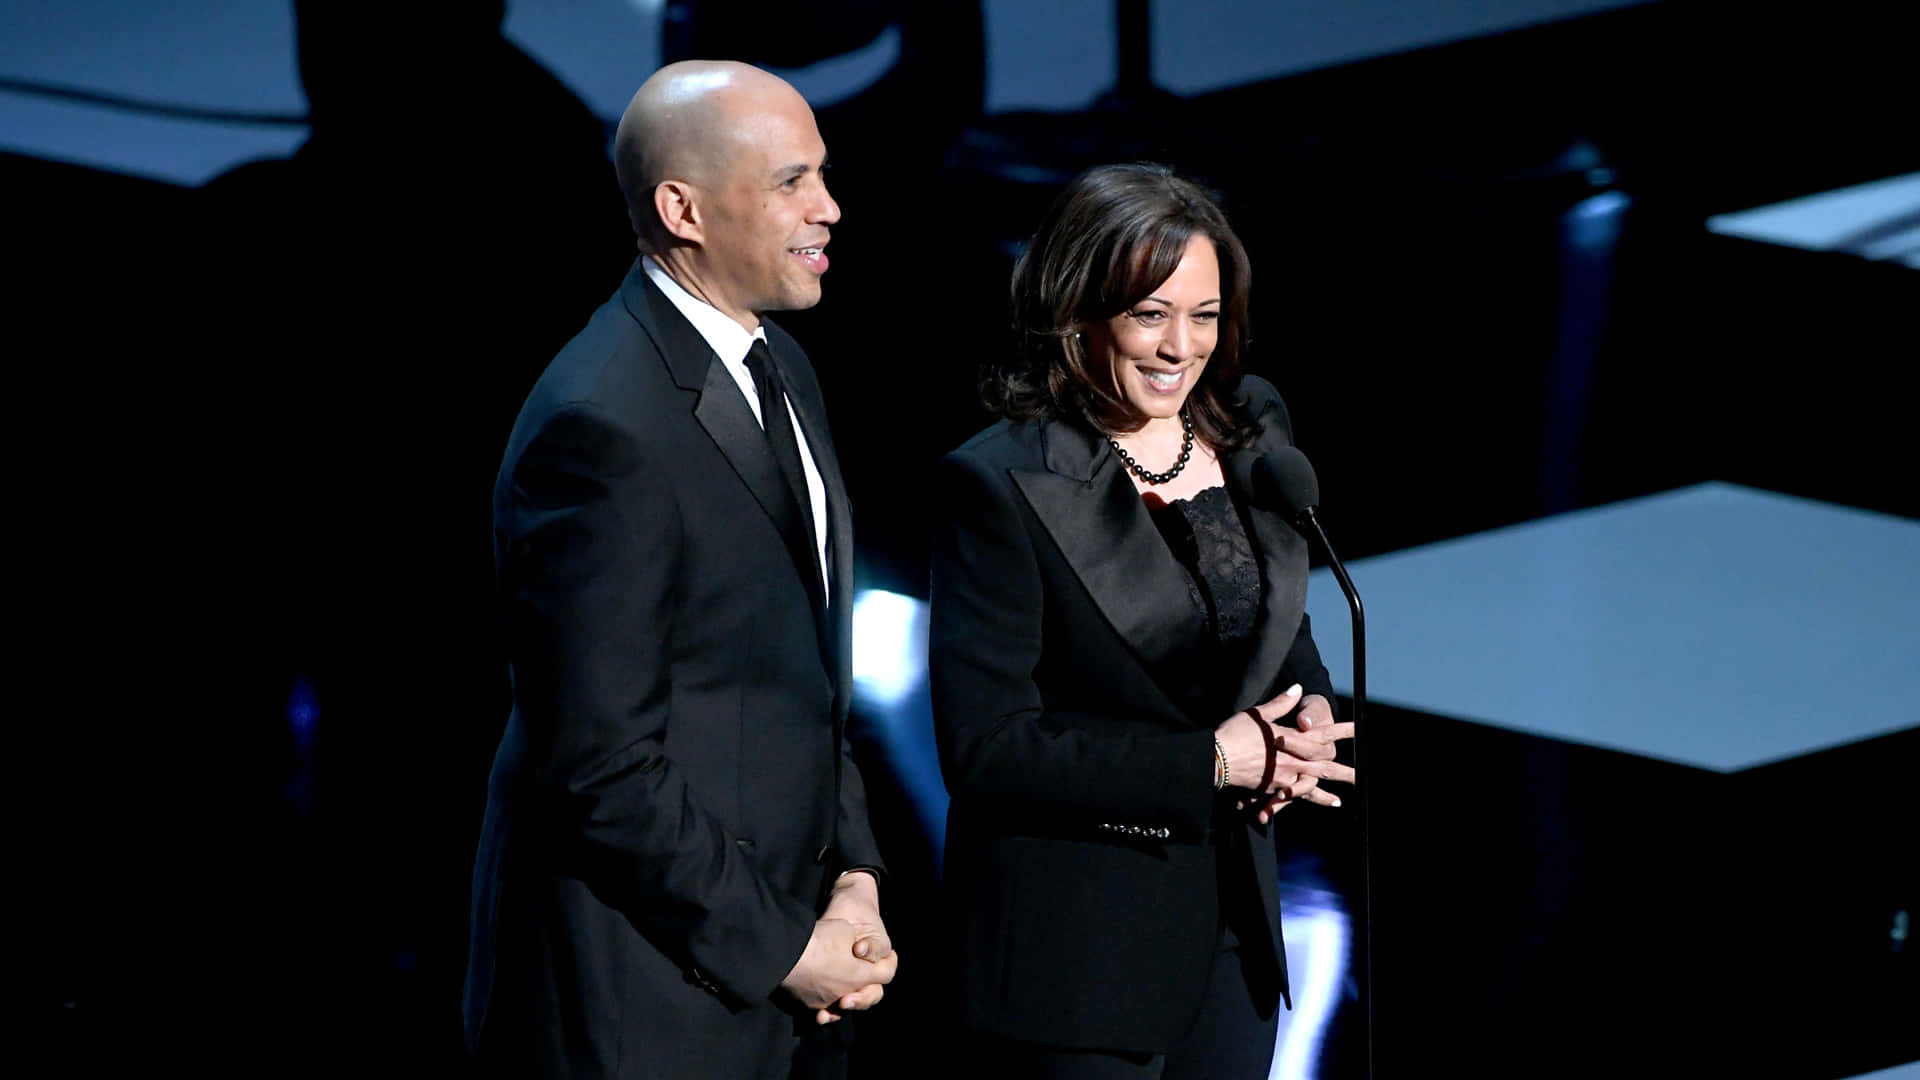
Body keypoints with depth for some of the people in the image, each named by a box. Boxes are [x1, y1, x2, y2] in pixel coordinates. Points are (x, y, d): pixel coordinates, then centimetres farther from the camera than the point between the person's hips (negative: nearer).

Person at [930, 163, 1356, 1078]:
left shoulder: (1251, 429, 4)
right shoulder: (1001, 487, -16)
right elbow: (986, 751, -19)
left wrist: (1309, 712, -4)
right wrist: (1213, 761, -19)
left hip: (1233, 925, 6)